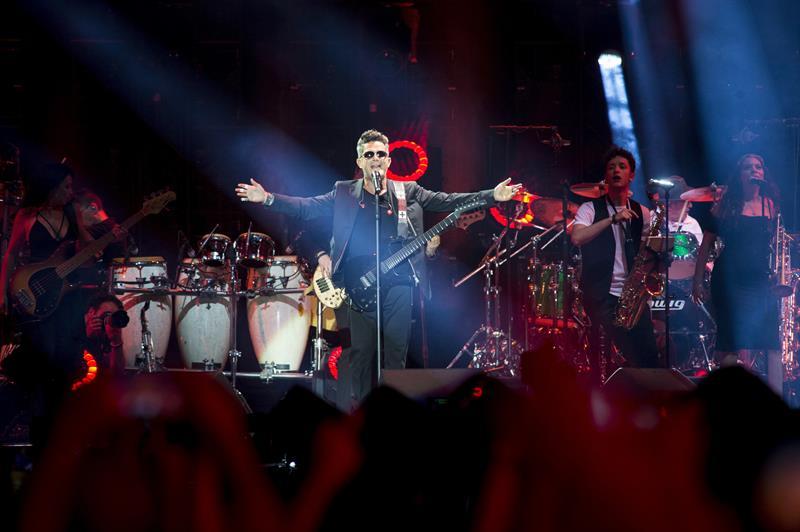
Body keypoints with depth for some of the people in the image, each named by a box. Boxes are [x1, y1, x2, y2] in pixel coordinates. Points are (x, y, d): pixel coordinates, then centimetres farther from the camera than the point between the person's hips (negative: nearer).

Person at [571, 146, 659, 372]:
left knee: (649, 354, -7)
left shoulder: (641, 213, 13)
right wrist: (613, 219, -22)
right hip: (601, 294, -4)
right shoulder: (591, 209, 1)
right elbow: (577, 238, -18)